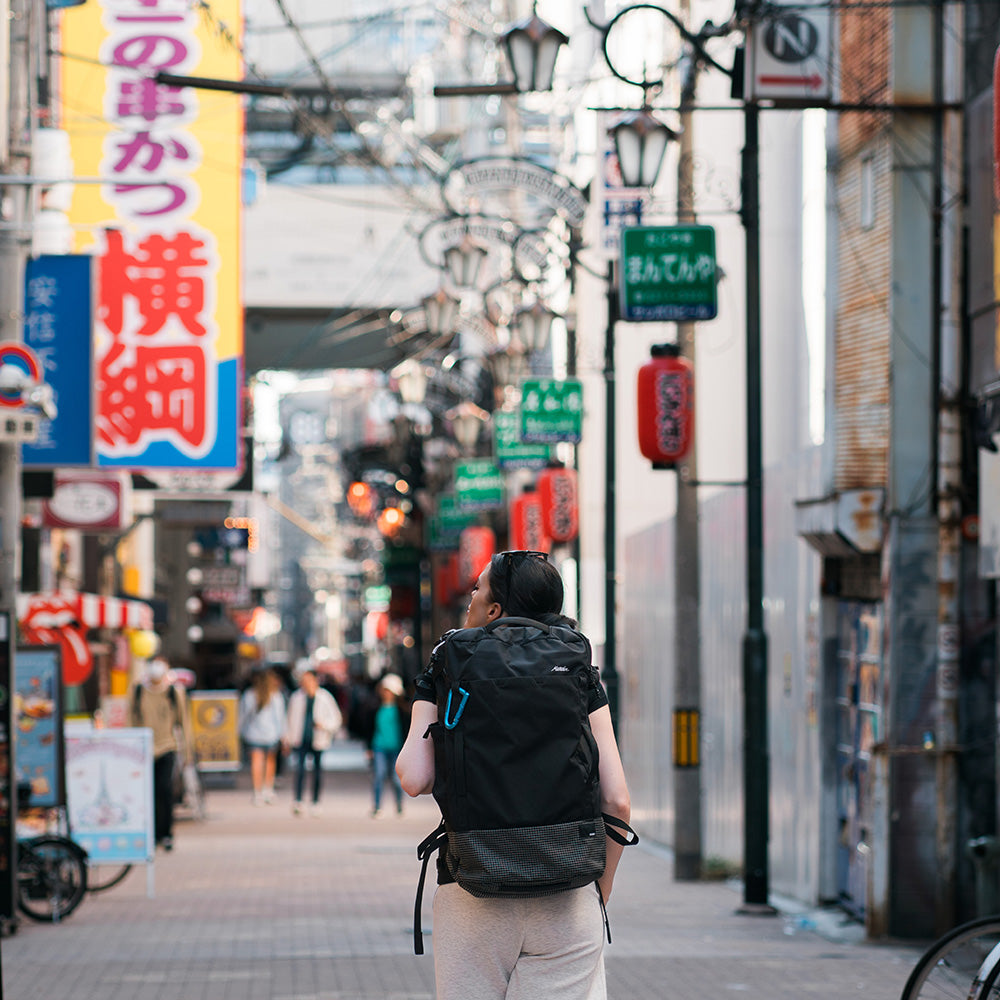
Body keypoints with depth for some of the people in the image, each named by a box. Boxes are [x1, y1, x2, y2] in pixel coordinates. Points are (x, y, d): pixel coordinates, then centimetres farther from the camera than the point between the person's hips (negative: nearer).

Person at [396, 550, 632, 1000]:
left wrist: (424, 700, 6)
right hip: (568, 902, 1)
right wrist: (599, 892, 12)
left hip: (472, 897, -1)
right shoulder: (581, 679, 5)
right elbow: (617, 802, -1)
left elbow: (415, 780, -10)